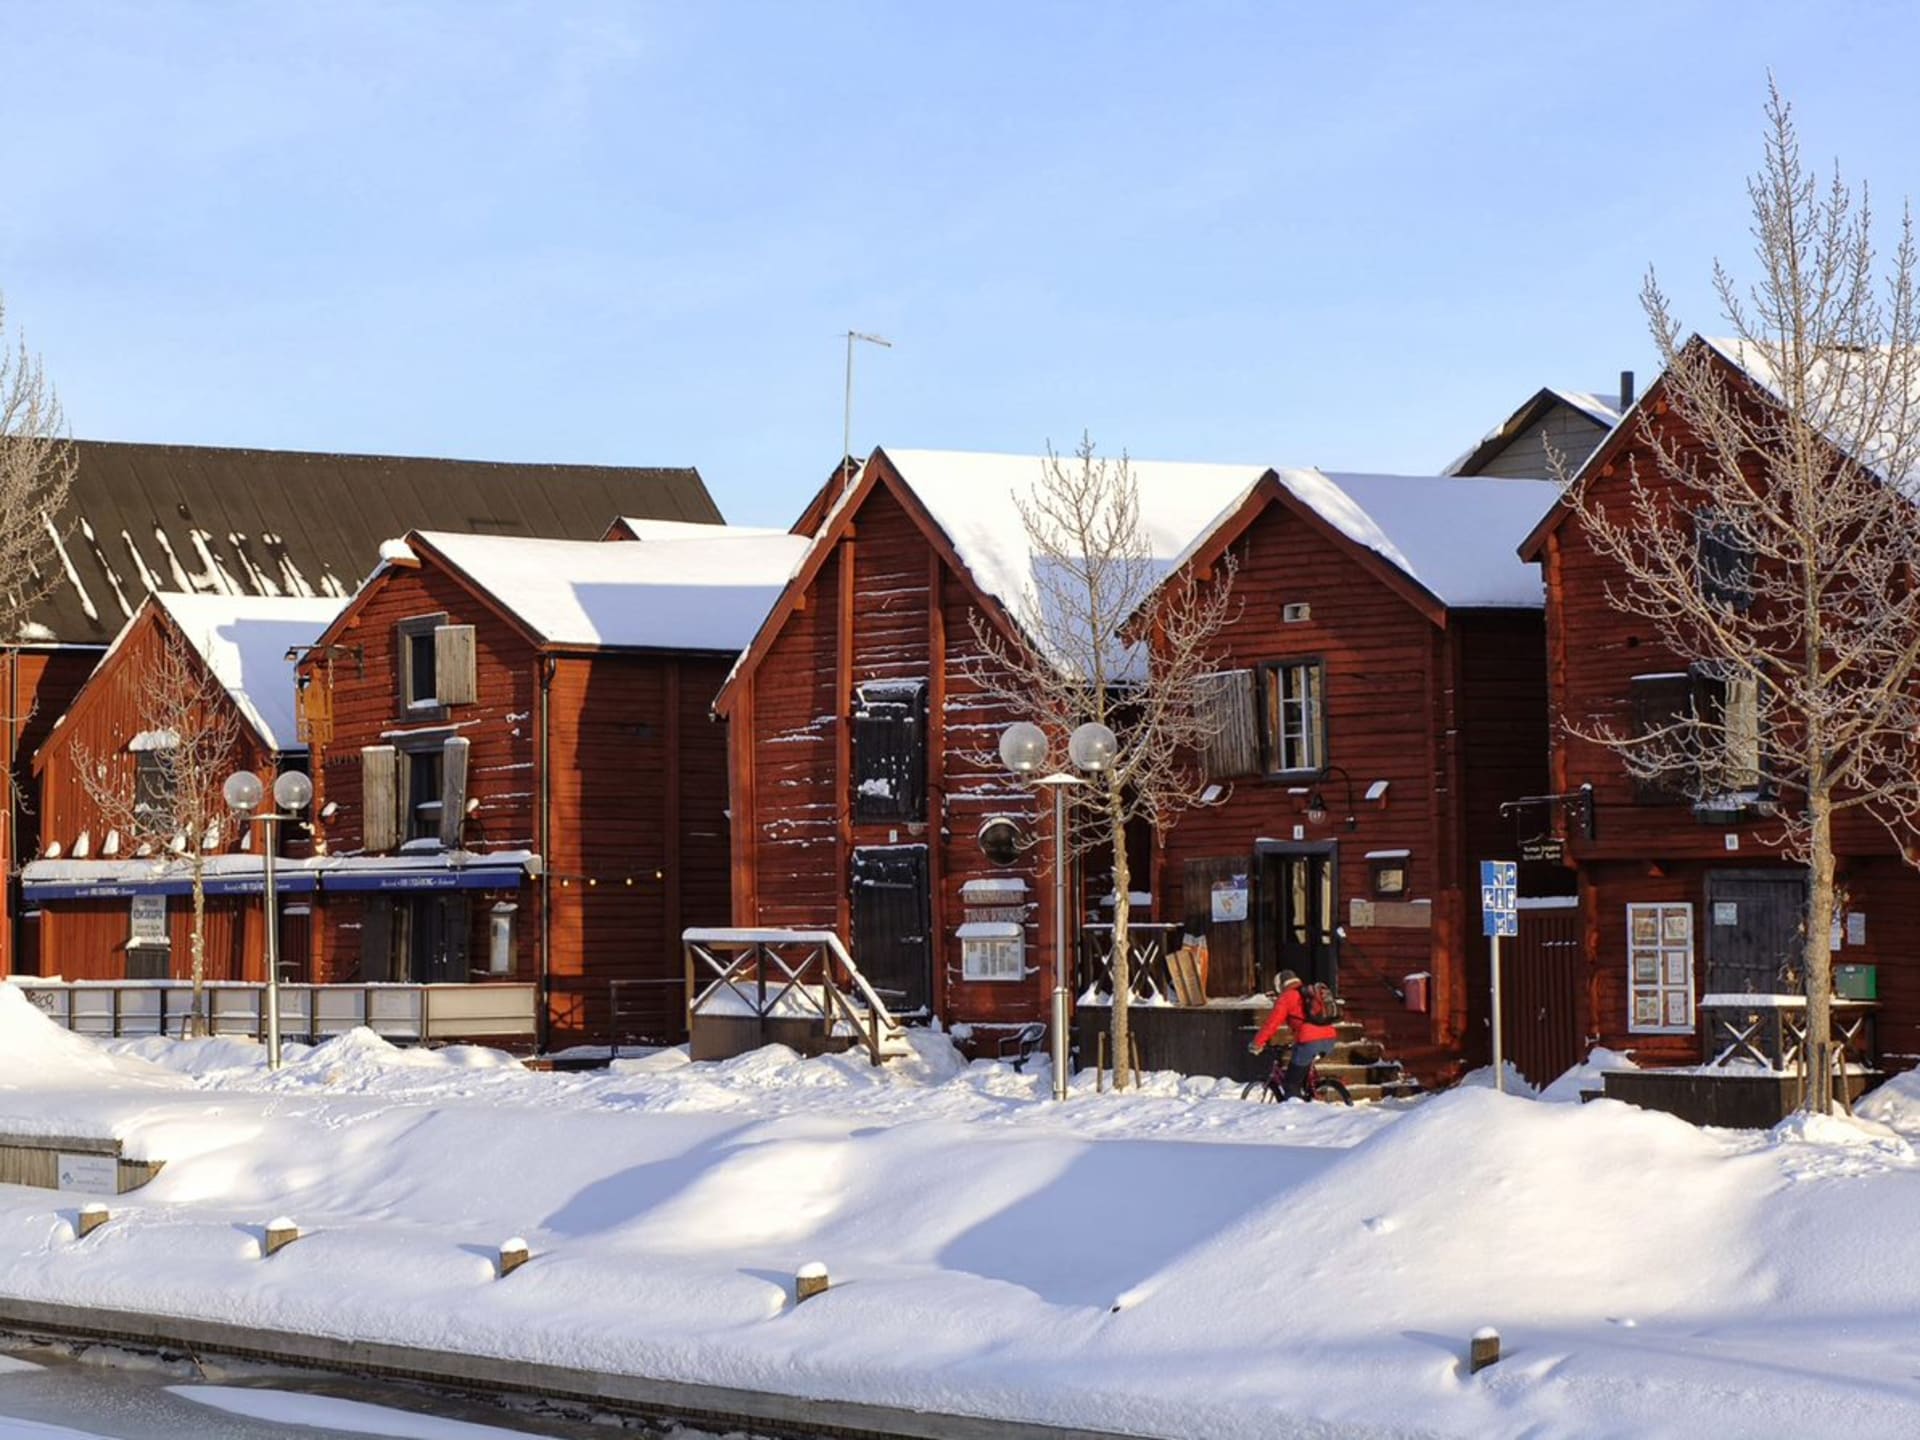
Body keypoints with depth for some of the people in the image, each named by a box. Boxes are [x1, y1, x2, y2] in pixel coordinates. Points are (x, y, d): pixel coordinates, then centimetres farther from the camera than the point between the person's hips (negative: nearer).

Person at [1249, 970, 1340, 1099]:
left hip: (1309, 1041, -7)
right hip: (1329, 1038, 7)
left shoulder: (1287, 997, 6)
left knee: (1291, 1084, 2)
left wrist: (1257, 1043, 3)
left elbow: (1272, 1022, -1)